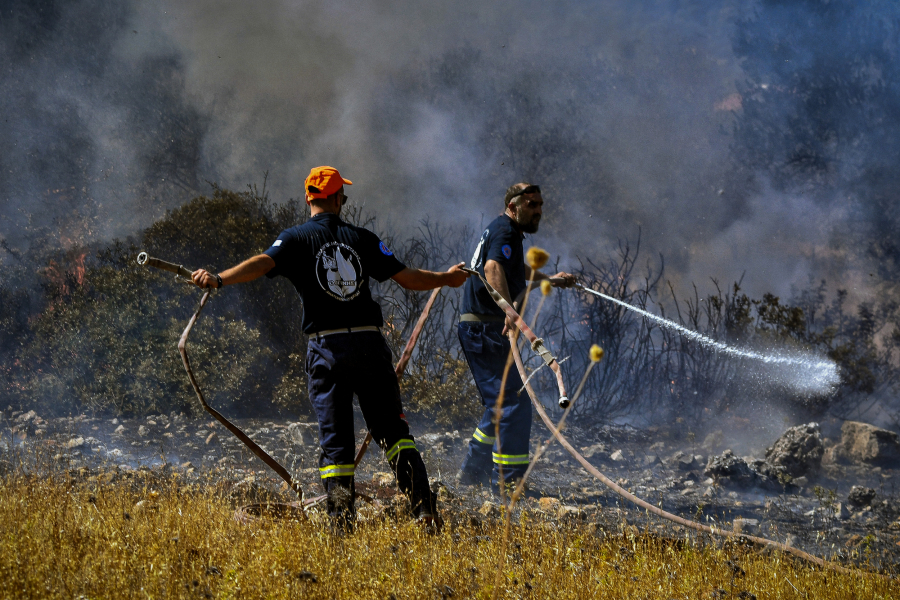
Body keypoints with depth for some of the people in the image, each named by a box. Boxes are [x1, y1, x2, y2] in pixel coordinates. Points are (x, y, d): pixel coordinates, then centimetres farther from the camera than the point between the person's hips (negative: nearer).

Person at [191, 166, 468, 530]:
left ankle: (343, 525, -6)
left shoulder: (297, 239, 1)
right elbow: (407, 278, 8)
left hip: (327, 348, -1)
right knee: (392, 430, 9)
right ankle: (425, 508, -4)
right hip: (369, 343, 2)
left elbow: (263, 263, -18)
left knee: (335, 439, 3)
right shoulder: (361, 239, 8)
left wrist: (219, 279, -29)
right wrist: (446, 279, 25)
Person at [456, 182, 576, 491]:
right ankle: (507, 479, -11)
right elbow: (493, 269, -35)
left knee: (501, 402, 18)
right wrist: (509, 310, -50)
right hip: (485, 329, -11)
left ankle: (472, 471, 23)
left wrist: (550, 279, 53)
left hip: (480, 331, 11)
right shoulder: (504, 232, -14)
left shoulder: (505, 231, 20)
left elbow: (517, 270, 42)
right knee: (514, 402, -11)